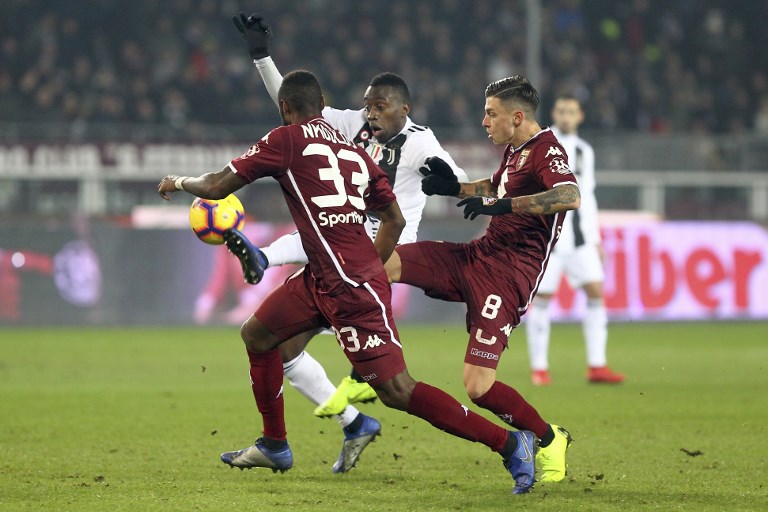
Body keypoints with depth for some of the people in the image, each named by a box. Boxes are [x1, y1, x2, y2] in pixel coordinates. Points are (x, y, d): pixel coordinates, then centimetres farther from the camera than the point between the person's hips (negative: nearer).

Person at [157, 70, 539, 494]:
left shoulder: (286, 140, -4)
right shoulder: (353, 149, 16)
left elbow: (218, 187, -1)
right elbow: (394, 221, 18)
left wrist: (179, 182, 19)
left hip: (350, 285, -9)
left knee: (396, 391, -11)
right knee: (256, 335, 21)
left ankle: (509, 443, -11)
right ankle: (274, 446, 35)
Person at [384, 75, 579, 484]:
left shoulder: (547, 151, -14)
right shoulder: (515, 151, 15)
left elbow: (570, 196, -35)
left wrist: (503, 205, -37)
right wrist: (455, 188, 24)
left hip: (507, 277, -9)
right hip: (477, 256, 9)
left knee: (478, 387, -15)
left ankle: (549, 440, 10)